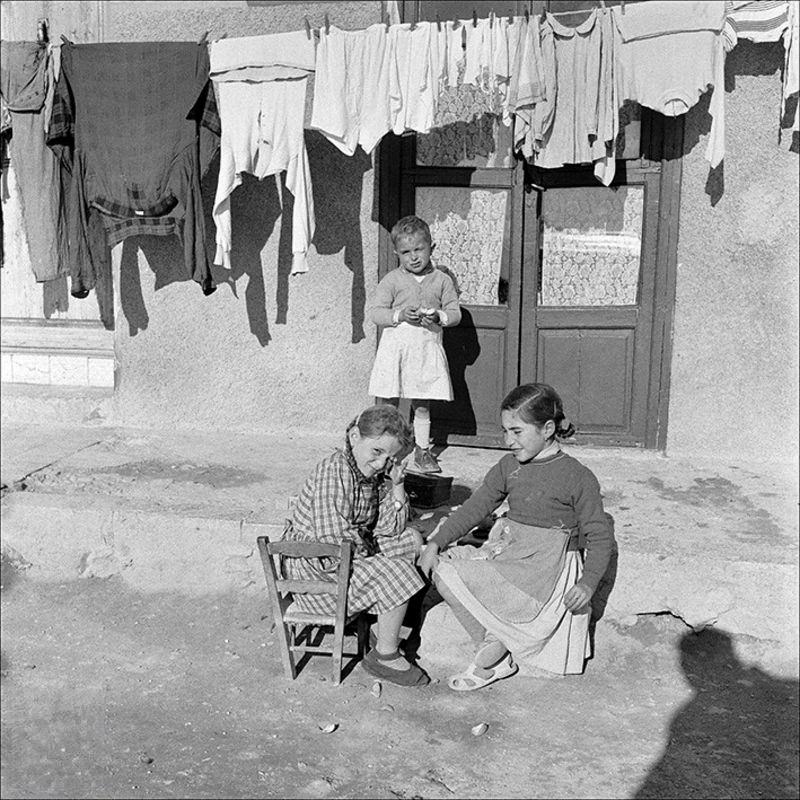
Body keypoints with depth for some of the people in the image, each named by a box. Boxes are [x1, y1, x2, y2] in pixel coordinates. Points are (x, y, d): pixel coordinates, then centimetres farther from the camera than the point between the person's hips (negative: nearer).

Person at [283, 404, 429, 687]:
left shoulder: (376, 474, 4)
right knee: (397, 575, -18)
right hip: (315, 566, -10)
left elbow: (391, 529, 3)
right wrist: (366, 547, -12)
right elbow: (335, 539, -30)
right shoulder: (334, 470, -25)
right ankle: (386, 657, -1)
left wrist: (397, 484, -6)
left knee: (413, 539, 12)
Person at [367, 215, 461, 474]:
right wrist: (400, 315, -19)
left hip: (426, 349, 1)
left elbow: (455, 313, 6)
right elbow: (376, 312, -3)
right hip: (395, 347, -1)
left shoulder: (442, 280, 6)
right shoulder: (391, 280, 1)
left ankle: (422, 451, 21)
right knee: (388, 403, 2)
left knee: (422, 404, 9)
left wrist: (438, 317, -15)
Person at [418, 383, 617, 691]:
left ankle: (492, 657, -2)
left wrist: (587, 583, -21)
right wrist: (436, 543, -3)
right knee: (443, 570, -17)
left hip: (546, 569, -7)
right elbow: (475, 507, 9)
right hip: (507, 555, 7)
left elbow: (599, 537, -5)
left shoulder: (578, 477, -8)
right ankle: (497, 654, -7)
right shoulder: (509, 467, 9)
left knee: (457, 578, -24)